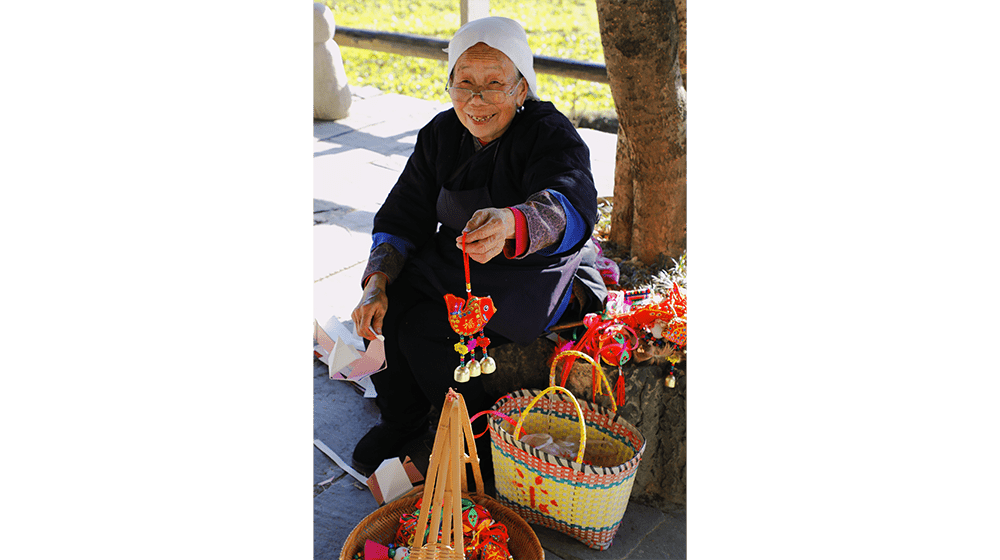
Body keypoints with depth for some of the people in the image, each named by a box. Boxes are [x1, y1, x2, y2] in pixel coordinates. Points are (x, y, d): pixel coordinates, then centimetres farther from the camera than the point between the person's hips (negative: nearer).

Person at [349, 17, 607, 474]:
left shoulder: (550, 135, -20)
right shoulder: (441, 134, -2)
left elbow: (572, 205, -41)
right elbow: (402, 217, -1)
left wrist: (511, 224, -63)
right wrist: (377, 284, -18)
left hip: (536, 272, -6)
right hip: (451, 262, 6)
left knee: (425, 331, -22)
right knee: (383, 312, -14)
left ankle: (477, 438, 3)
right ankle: (402, 418, 12)